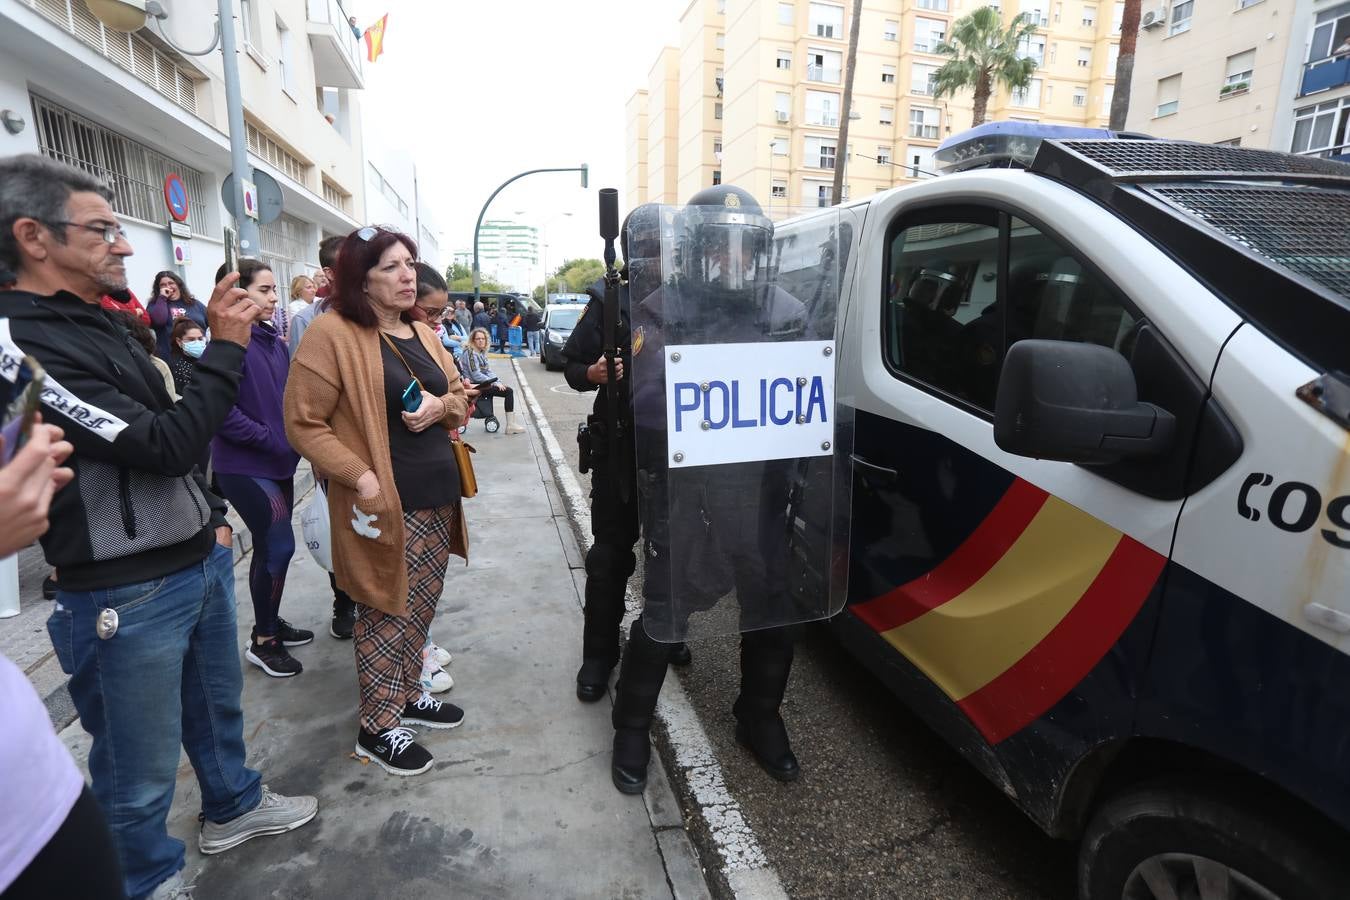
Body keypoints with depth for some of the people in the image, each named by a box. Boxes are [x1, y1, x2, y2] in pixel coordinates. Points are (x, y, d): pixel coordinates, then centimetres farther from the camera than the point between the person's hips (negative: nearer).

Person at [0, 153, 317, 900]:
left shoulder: (100, 324, 10)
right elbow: (162, 446, -24)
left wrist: (210, 516, 16)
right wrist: (225, 349, -19)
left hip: (200, 562, 9)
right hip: (130, 594, -9)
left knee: (217, 704, 27)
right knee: (142, 770, 10)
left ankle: (232, 806, 49)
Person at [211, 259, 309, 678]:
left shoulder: (275, 342, 9)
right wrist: (270, 438, -18)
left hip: (279, 462, 8)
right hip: (244, 466, -8)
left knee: (271, 547, 16)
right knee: (279, 546, -6)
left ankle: (270, 623, 32)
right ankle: (264, 641, 11)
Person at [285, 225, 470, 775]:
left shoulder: (421, 333, 11)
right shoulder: (333, 334, -11)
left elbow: (460, 400, 18)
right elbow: (304, 424, -12)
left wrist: (441, 405, -5)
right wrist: (360, 477, -21)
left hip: (438, 496, 7)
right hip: (386, 503, -7)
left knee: (421, 606, 17)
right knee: (388, 612, 4)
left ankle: (406, 695, 37)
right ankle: (377, 728, 23)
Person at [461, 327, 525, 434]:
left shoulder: (482, 353, 14)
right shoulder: (471, 353, -13)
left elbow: (488, 371, 15)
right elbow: (476, 375, -19)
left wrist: (499, 381, -1)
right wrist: (495, 383, -17)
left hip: (481, 383, 9)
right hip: (474, 385, -9)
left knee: (509, 390, -1)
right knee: (509, 391, -16)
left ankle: (511, 423, -4)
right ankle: (510, 425, -15)